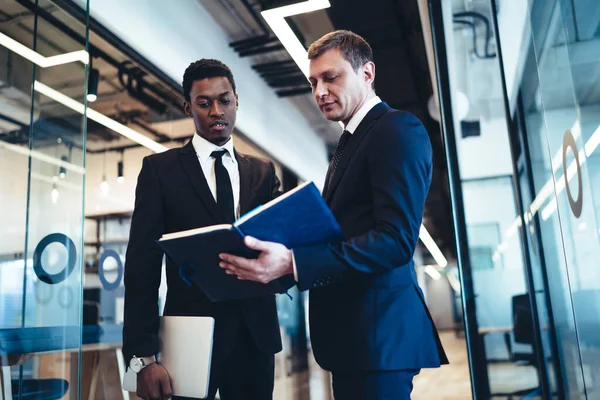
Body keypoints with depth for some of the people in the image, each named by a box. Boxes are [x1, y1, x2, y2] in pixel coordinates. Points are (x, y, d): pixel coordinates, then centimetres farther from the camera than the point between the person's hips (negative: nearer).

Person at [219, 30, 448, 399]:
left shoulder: (399, 129, -11)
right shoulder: (350, 142, 18)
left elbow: (397, 239, -22)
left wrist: (294, 263, -28)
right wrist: (283, 257, 2)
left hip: (377, 327, -9)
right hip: (350, 328, 9)